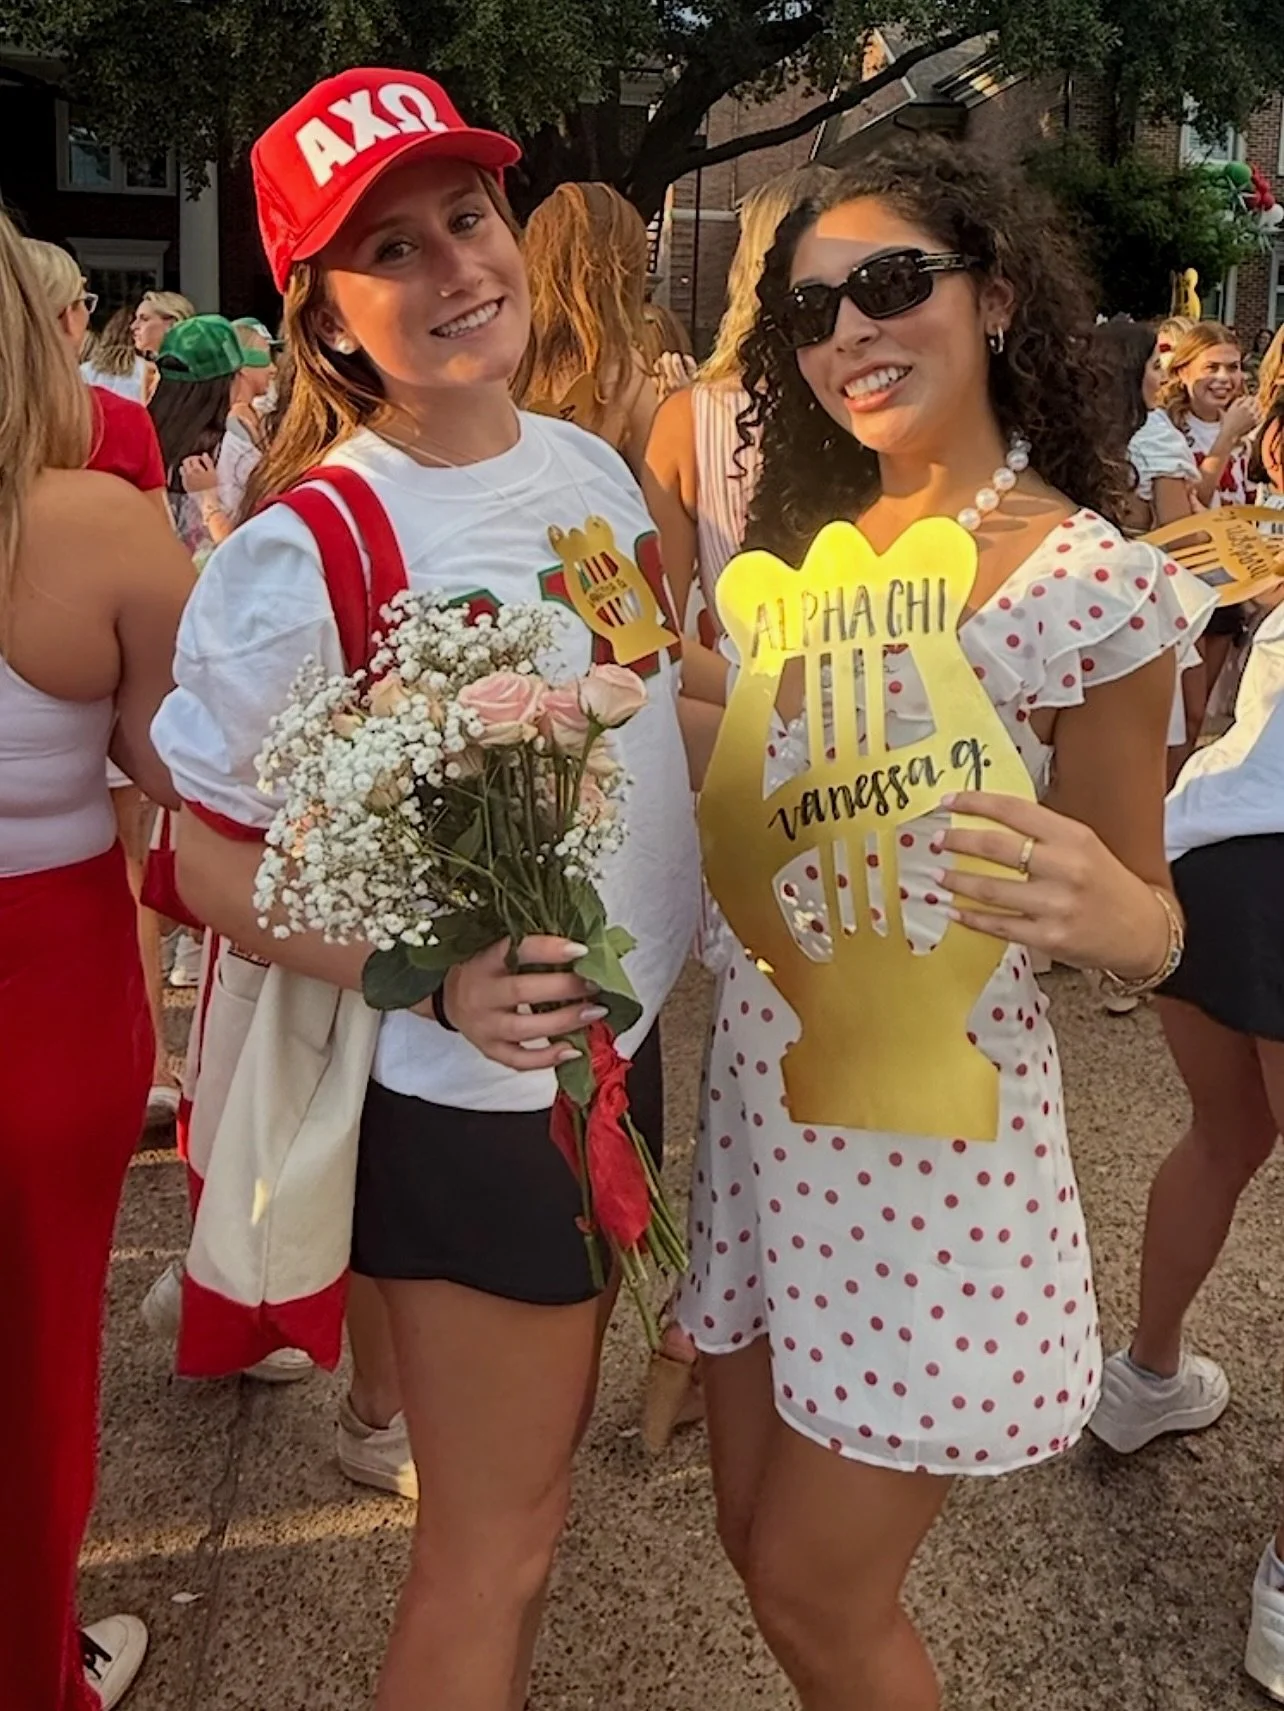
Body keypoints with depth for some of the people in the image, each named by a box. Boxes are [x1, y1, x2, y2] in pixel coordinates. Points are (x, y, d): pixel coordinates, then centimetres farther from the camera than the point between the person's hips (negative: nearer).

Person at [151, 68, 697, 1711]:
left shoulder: (588, 459, 0)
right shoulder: (306, 551, -22)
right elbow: (200, 852, -15)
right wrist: (428, 981, -28)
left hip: (620, 1043, 7)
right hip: (467, 1097, -7)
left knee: (537, 1457, 27)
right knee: (490, 1550, 11)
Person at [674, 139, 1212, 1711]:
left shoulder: (1098, 588, -13)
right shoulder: (812, 546, 5)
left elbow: (1143, 917, -7)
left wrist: (1120, 916, -30)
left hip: (933, 1121, -6)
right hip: (759, 1084, 6)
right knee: (757, 1543, 19)